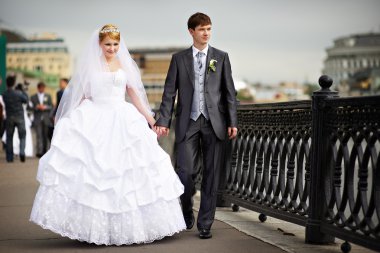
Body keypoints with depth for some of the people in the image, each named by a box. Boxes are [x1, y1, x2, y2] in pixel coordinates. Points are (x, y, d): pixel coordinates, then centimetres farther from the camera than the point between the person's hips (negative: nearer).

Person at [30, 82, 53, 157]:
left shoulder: (48, 96, 14)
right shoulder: (33, 97, 11)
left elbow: (51, 107, 7)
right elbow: (31, 107, 4)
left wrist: (45, 107, -11)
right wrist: (36, 107, -14)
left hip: (46, 119, 2)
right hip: (38, 119, -2)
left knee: (45, 136, 4)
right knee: (39, 136, -12)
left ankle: (44, 151, 11)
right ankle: (39, 152, -18)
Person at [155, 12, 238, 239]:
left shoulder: (221, 57, 8)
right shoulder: (179, 59, 8)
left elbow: (229, 92, 6)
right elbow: (170, 92, 5)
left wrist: (232, 122, -1)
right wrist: (163, 121, -5)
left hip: (214, 123, 0)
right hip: (188, 122, 0)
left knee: (211, 175, 2)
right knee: (185, 171, -7)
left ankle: (205, 224, 10)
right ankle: (187, 212, 20)